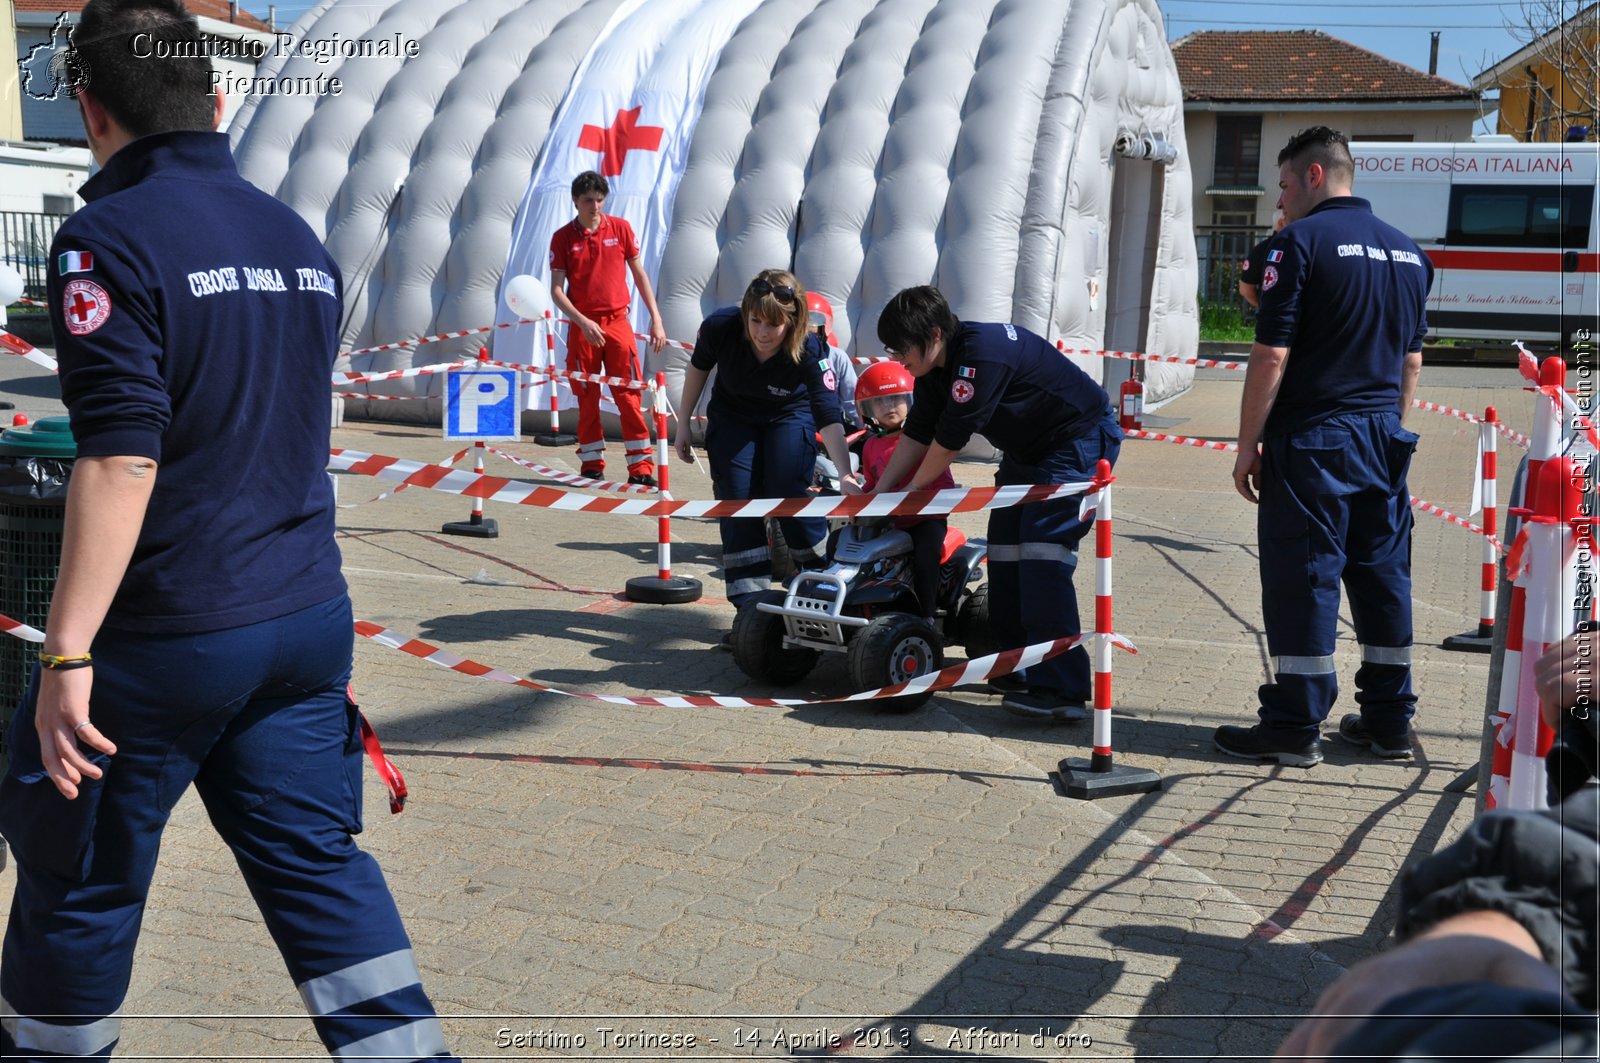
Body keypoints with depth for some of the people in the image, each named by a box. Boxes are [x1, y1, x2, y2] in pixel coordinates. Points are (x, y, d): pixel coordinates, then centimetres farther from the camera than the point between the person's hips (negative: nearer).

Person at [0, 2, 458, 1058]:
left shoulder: (110, 237, -13)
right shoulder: (301, 240, 9)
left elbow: (121, 459, -22)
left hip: (167, 636, -6)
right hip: (311, 615, 6)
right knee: (315, 857, 11)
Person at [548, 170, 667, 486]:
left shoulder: (620, 228, 4)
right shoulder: (562, 237, 1)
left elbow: (639, 274, 9)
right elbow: (556, 290, -1)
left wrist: (656, 318, 3)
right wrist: (583, 322, -15)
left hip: (618, 321, 0)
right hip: (582, 326, 0)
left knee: (629, 394, -6)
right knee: (587, 398, 5)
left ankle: (641, 468, -5)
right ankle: (592, 466, 15)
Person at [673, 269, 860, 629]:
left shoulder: (810, 352, -34)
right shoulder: (720, 327, -29)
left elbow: (829, 420, -39)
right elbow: (699, 367, -6)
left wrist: (846, 475, -52)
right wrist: (683, 423, -1)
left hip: (789, 415, -2)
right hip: (732, 416, 2)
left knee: (788, 496, -16)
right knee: (737, 503, -9)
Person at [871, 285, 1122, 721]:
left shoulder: (981, 355, -30)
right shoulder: (937, 366, 1)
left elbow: (949, 440, -25)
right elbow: (918, 434, 8)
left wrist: (910, 492, -11)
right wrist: (879, 492, 4)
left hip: (1080, 441, -10)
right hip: (1029, 451, 10)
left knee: (1042, 549, -20)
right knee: (1004, 546, 8)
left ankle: (1061, 689, -23)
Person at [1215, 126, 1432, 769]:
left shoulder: (1302, 241, -9)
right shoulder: (1407, 251, 13)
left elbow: (1272, 357, -14)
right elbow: (1412, 361, 18)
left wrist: (1248, 445, -9)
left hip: (1313, 438, -7)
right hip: (1385, 439, 7)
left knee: (1302, 577, -2)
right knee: (1383, 573, 12)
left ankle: (1295, 728, 2)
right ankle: (1389, 721, 20)